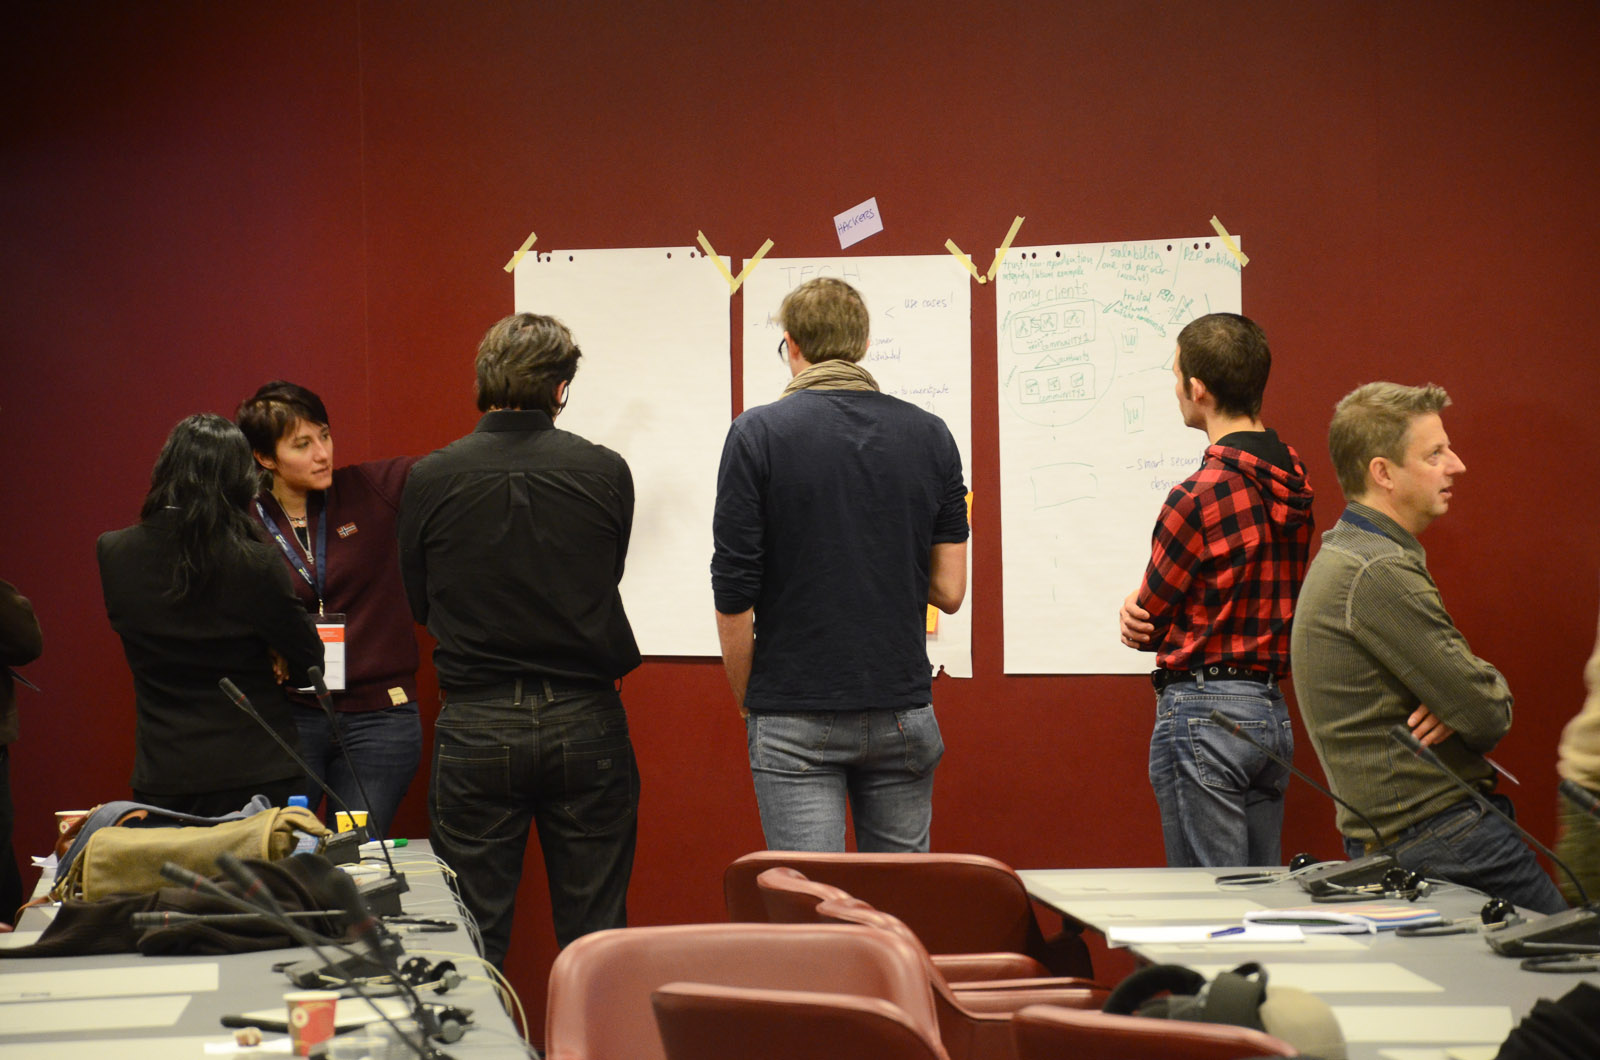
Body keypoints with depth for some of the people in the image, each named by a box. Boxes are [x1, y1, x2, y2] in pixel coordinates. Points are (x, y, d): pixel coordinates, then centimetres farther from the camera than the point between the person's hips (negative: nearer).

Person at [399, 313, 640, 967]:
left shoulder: (431, 479, -5)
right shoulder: (604, 472, -5)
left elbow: (419, 602, 7)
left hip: (476, 726, 0)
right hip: (584, 722, 0)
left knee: (471, 932, 6)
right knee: (594, 932, 8)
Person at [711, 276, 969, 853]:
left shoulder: (758, 433, -7)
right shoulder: (929, 434, 3)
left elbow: (734, 595, -8)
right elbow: (949, 589, 1)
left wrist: (745, 699, 6)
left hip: (795, 721, -3)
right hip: (902, 713, 3)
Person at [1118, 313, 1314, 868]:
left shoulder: (1198, 496, -17)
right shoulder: (1294, 483, 8)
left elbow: (1151, 624, -6)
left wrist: (1139, 616, 16)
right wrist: (1145, 611, 0)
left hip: (1202, 713, -8)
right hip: (1273, 710, 8)